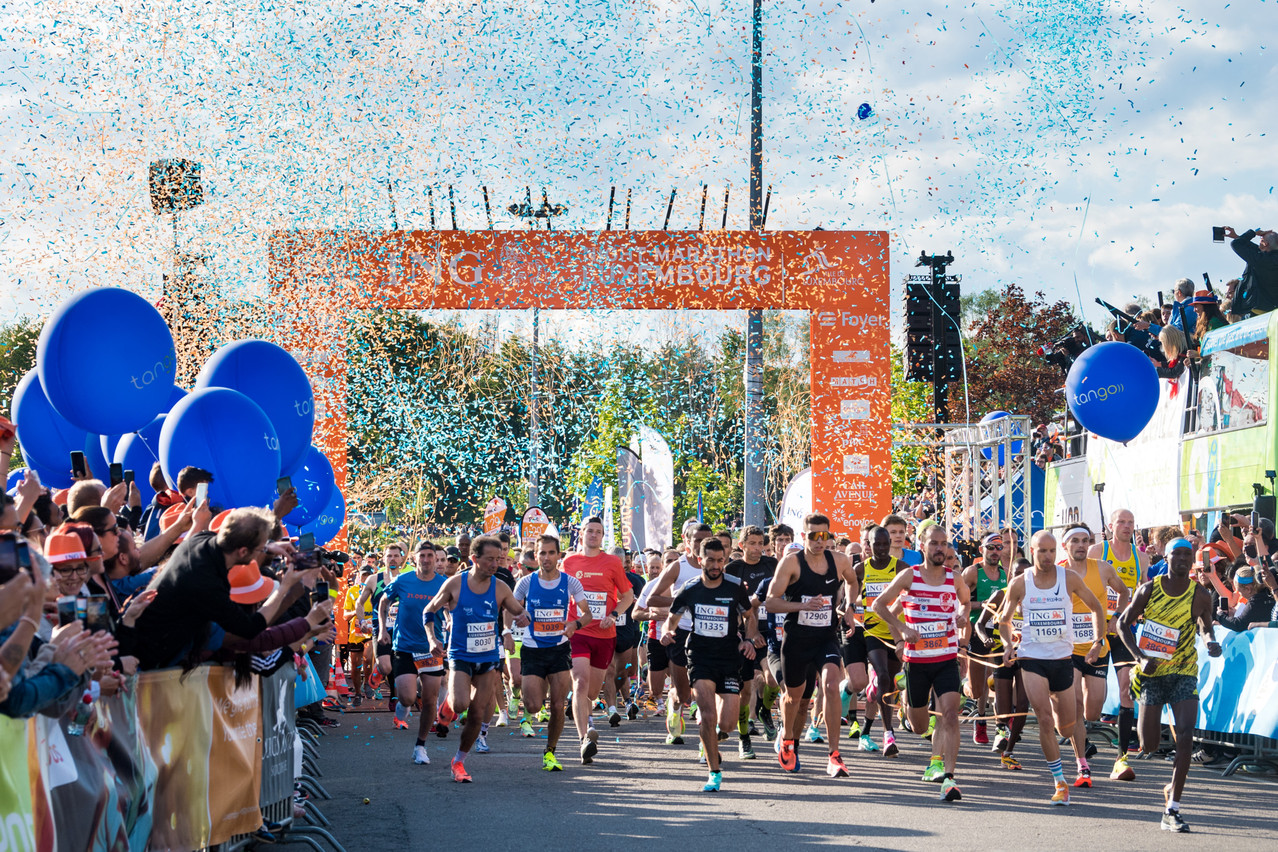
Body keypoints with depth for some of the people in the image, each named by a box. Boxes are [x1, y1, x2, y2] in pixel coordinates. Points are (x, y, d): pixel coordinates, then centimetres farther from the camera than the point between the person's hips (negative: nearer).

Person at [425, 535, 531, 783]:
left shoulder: (500, 588, -3)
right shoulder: (454, 584, -8)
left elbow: (520, 612, 8)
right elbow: (429, 611, 3)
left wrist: (524, 617, -17)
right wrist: (432, 639, -11)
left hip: (488, 659, 2)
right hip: (460, 657, -2)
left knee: (477, 716, 3)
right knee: (460, 704, -24)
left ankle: (458, 761, 22)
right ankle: (449, 704, 13)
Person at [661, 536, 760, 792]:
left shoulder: (735, 589, -1)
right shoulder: (689, 591, 1)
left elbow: (748, 616, 13)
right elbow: (672, 618, 14)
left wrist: (750, 639, -5)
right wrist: (667, 632, -8)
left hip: (730, 658, 1)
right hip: (700, 656, 0)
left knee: (726, 723, -5)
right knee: (708, 714, -17)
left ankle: (710, 737, 33)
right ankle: (715, 773, -6)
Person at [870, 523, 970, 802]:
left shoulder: (954, 578, 3)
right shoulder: (909, 576, -4)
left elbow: (966, 600, 25)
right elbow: (878, 605, 2)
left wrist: (963, 615, 2)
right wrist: (901, 628, -11)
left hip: (947, 659, 1)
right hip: (916, 660, -1)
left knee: (950, 714, -19)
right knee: (918, 726, 10)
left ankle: (948, 777, -22)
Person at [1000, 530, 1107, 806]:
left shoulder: (1069, 579, -3)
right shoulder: (1019, 584, -3)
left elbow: (1096, 608, 11)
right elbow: (1004, 620, 11)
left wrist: (1098, 641, 2)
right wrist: (1008, 644, -6)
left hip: (1062, 657, 2)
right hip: (1031, 659, -1)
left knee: (1065, 726, 8)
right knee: (1045, 721, -13)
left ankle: (1054, 700, 45)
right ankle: (1060, 783, -5)